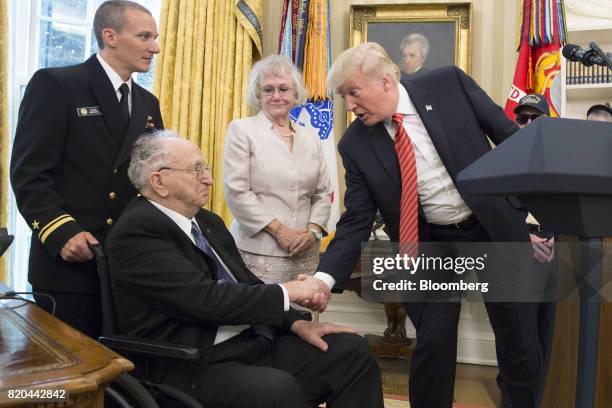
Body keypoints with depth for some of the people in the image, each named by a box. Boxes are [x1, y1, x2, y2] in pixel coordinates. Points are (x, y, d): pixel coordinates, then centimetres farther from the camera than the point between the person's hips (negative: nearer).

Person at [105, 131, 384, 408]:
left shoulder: (208, 222, 14)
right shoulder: (136, 232, -13)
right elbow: (205, 299, -22)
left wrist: (296, 323, 0)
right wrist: (285, 293, -13)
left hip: (256, 342, 8)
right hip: (197, 367, -8)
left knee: (351, 352, -3)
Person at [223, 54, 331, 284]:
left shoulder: (310, 138, 13)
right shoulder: (242, 130, 1)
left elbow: (323, 193, 13)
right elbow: (236, 192, -7)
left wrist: (313, 231, -4)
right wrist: (279, 230, -11)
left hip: (305, 253, 4)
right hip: (258, 253, -3)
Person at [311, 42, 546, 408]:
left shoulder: (448, 83, -11)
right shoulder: (355, 144, -9)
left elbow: (511, 137, -4)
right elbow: (356, 221, -9)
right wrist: (325, 277, -23)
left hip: (496, 228, 0)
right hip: (432, 245, 0)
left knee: (520, 339, 11)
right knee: (433, 343, -3)